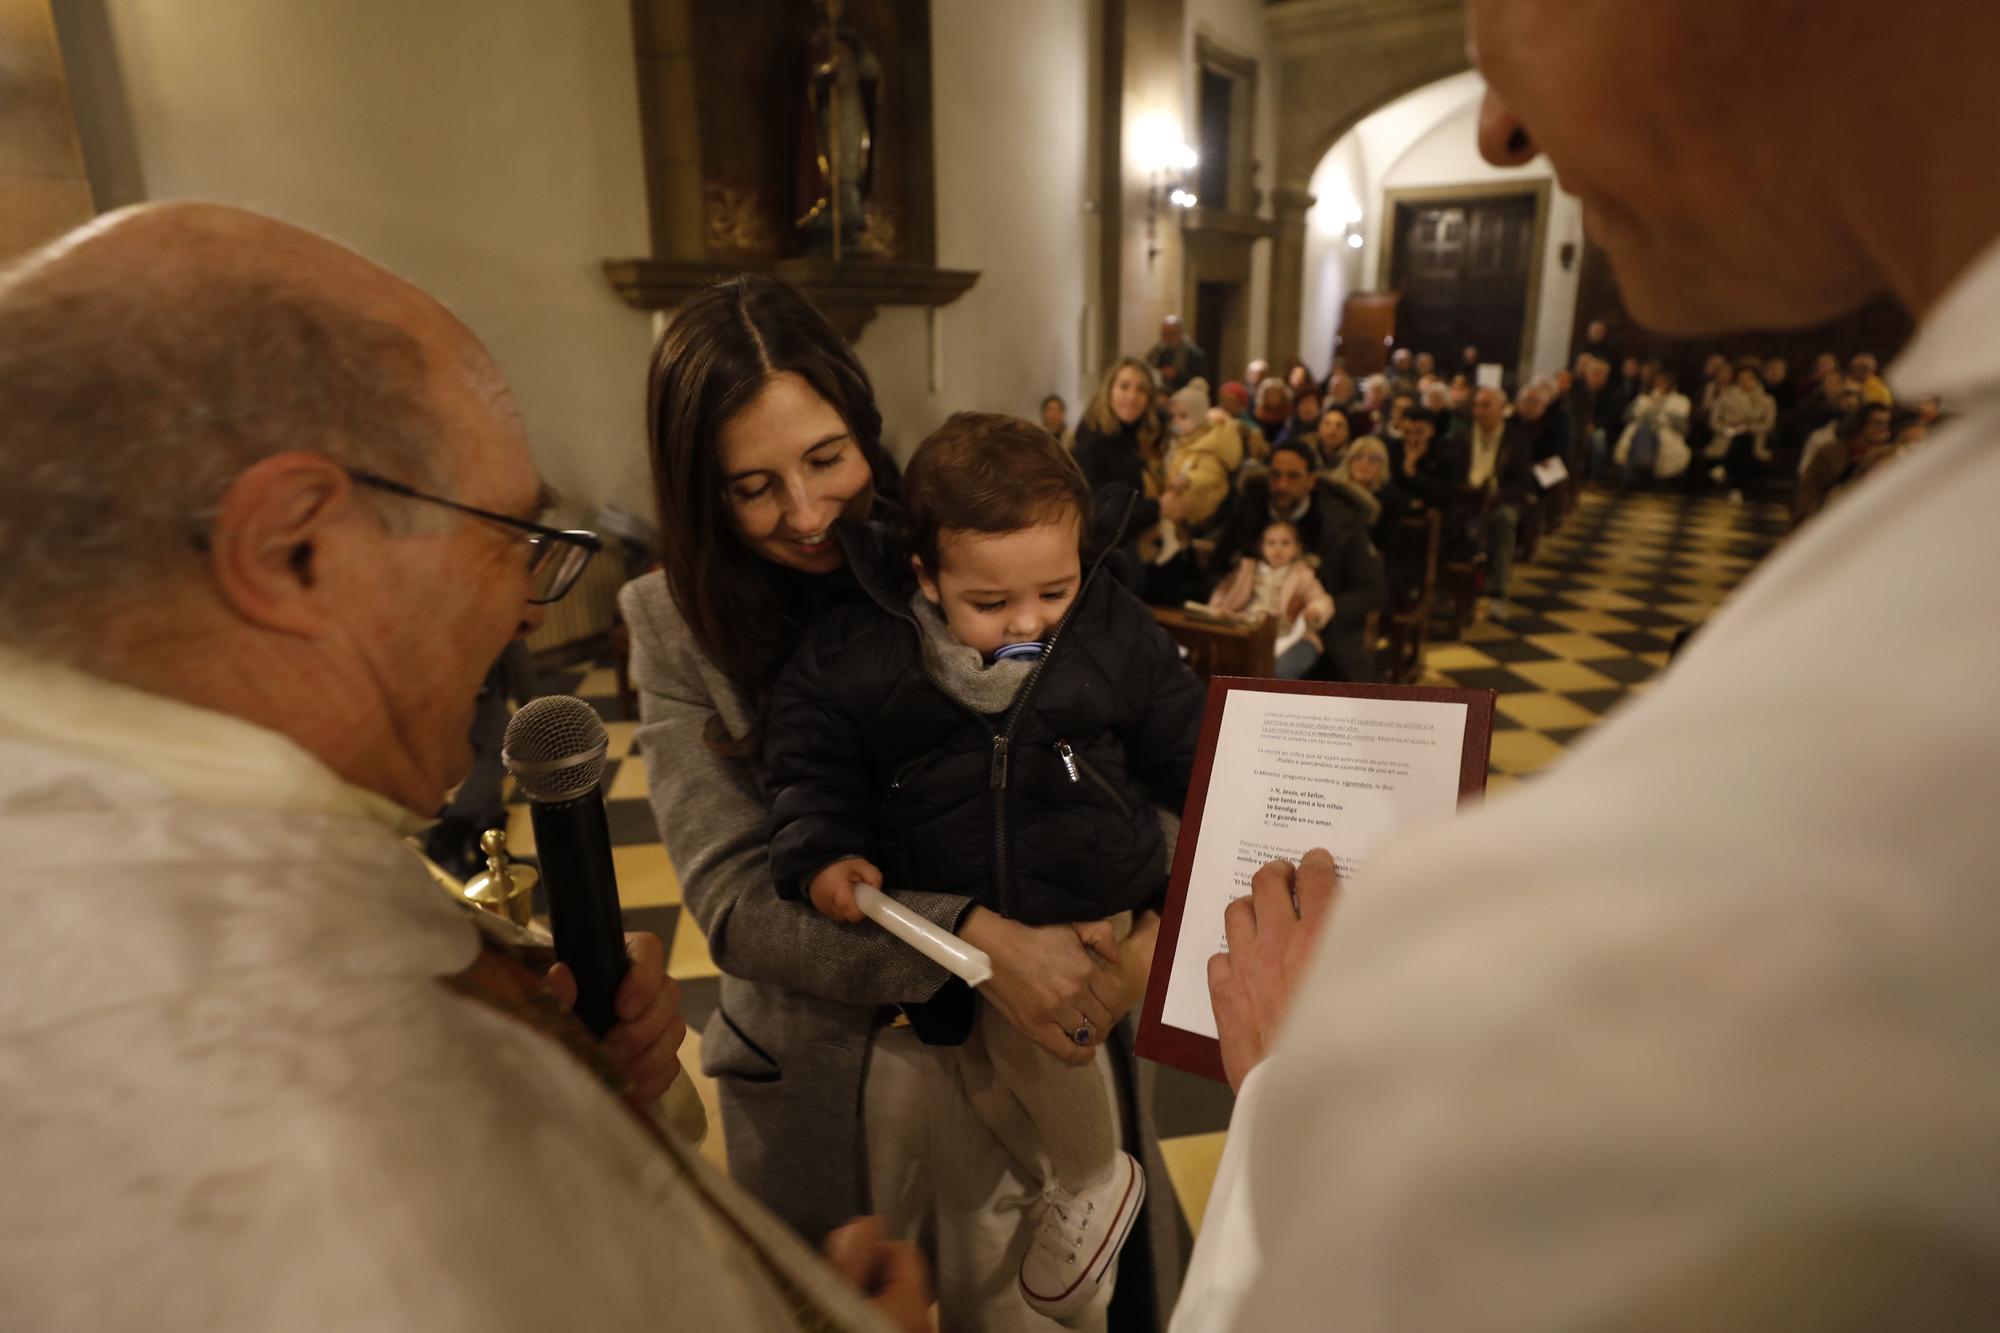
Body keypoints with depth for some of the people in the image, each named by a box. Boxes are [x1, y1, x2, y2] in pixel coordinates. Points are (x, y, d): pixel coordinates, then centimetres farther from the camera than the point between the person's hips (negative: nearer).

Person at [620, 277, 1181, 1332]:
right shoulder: (678, 626, -10)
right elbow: (734, 894, -17)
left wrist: (1155, 924, -27)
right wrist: (971, 940, -30)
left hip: (1040, 1033, 1)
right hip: (829, 1073, 0)